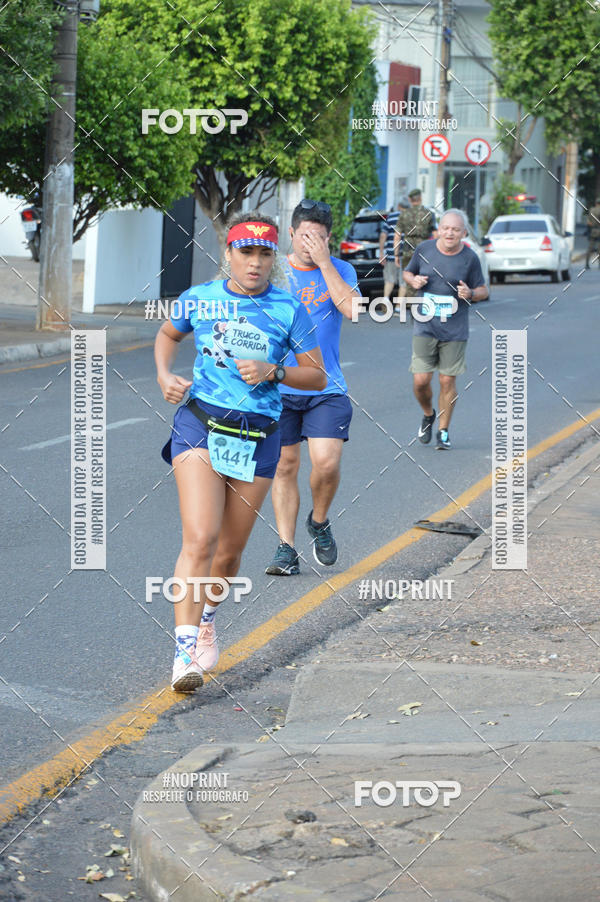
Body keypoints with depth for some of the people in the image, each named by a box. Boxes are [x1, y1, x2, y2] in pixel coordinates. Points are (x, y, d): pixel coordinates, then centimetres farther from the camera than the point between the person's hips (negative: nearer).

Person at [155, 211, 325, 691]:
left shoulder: (289, 309, 1)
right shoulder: (198, 299, 3)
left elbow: (317, 376, 5)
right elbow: (168, 334, 24)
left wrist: (273, 372, -13)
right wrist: (164, 375, 4)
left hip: (258, 437, 1)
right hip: (201, 423, -1)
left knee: (229, 552, 9)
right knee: (200, 538, -19)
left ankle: (208, 616, 41)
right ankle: (184, 651, -20)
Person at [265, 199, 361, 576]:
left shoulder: (340, 270, 2)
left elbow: (351, 309, -17)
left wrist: (324, 261, -16)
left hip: (327, 389, -1)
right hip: (279, 388, 1)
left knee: (327, 463, -15)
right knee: (286, 466, 3)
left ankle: (319, 521, 15)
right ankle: (286, 549, 10)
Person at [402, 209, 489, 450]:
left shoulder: (470, 258, -3)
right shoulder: (424, 249, 0)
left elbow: (483, 290, 6)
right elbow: (408, 272, 15)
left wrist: (470, 294, -16)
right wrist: (413, 280, -8)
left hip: (454, 331, -1)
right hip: (425, 327, 1)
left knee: (448, 381, 1)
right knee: (420, 381, -5)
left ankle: (444, 431, 18)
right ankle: (428, 416, 26)